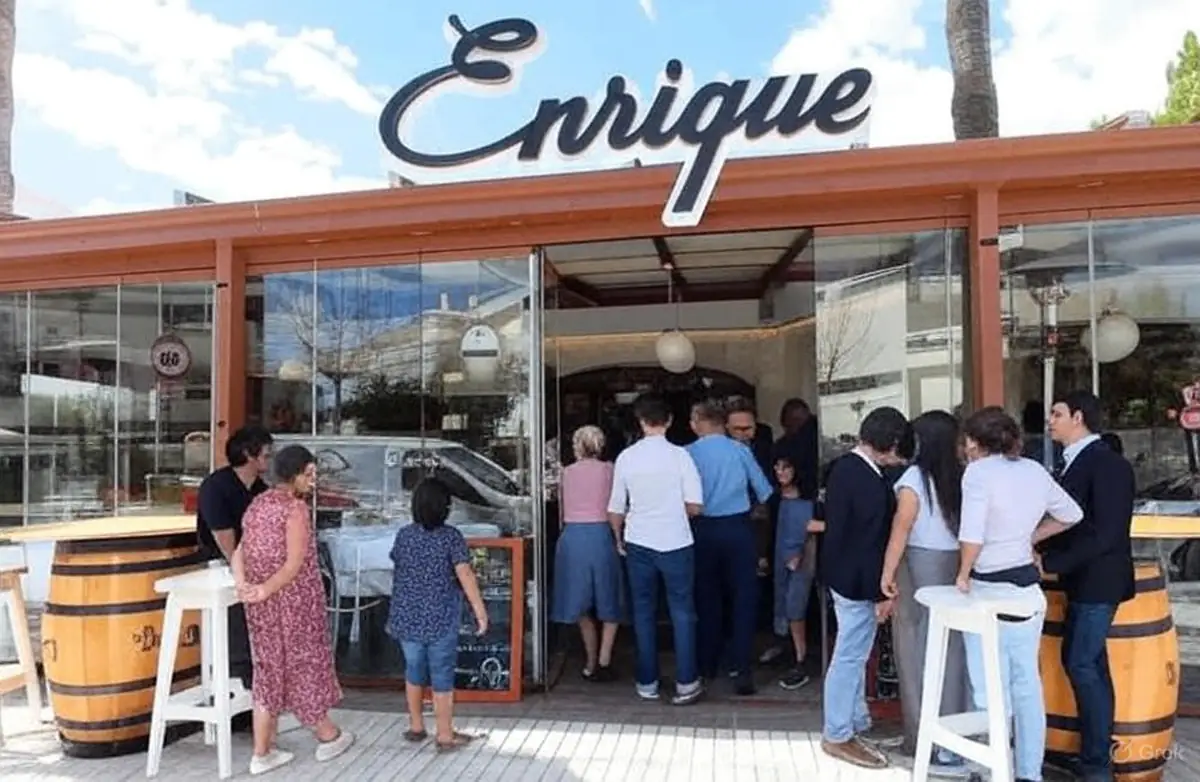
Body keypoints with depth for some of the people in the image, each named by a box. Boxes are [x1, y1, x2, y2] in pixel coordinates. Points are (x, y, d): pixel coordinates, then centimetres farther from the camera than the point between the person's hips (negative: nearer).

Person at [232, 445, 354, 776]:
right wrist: (264, 590, -20)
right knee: (305, 664, 10)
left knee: (269, 670, 15)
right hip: (295, 602, -7)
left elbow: (240, 551, 1)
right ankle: (328, 737, 29)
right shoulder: (295, 507, -16)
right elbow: (295, 564, -24)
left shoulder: (257, 504, 8)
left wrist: (244, 586, -13)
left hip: (263, 606, 7)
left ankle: (262, 753, 20)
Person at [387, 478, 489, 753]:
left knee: (414, 670, 18)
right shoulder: (451, 537, -12)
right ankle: (445, 736, 12)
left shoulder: (404, 535, 1)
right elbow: (465, 576, -18)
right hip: (440, 619, -4)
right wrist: (480, 610, -13)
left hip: (406, 617, 4)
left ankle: (416, 727, 30)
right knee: (442, 676, 5)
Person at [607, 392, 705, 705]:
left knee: (644, 612, 13)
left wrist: (619, 539, 19)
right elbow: (695, 506, -10)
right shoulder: (679, 455, -10)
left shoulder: (626, 457, -3)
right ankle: (686, 683, 12)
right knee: (682, 611, 9)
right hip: (675, 543, -2)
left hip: (638, 543, 2)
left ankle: (647, 683, 21)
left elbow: (616, 509, 3)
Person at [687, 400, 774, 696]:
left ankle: (707, 666, 26)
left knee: (707, 598, 14)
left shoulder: (687, 454, -7)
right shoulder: (740, 450, -5)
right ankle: (740, 669, 4)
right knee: (743, 597, 7)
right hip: (738, 529, -1)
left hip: (702, 530, 1)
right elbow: (764, 492, 3)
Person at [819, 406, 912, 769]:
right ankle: (838, 736, 16)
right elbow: (872, 544, -23)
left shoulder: (844, 465, 5)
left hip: (842, 572, 10)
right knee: (849, 657, 3)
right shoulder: (871, 483, -25)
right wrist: (881, 593, -15)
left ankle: (858, 725, 34)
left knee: (854, 655, 20)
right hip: (857, 581, -10)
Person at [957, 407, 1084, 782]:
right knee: (1027, 684, 16)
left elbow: (972, 535, -23)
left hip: (989, 590, -7)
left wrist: (963, 575, -8)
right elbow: (1071, 514, 20)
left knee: (991, 690, 2)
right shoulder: (1035, 470, 6)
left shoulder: (979, 472, -15)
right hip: (1027, 587, 7)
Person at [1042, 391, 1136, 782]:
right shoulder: (1076, 461, 10)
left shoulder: (1107, 464, -17)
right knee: (1085, 662, 13)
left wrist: (1052, 563, -20)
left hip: (1097, 581, -9)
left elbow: (1107, 533, -22)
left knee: (1083, 665, -4)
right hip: (1081, 580, 9)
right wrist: (1048, 556, 1)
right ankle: (1095, 751, 24)